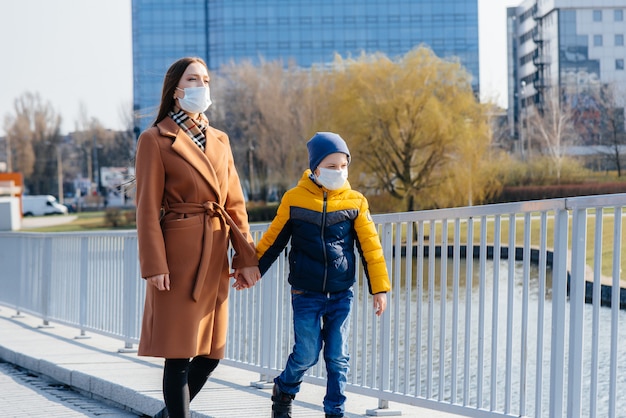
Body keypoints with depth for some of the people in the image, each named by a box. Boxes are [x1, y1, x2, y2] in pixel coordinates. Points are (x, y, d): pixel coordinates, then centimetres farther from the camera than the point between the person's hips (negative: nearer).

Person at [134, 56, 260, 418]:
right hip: (179, 254, -6)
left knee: (211, 352, 10)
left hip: (215, 260, 6)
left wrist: (247, 257, 7)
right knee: (180, 353, -5)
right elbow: (148, 208, -8)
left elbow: (235, 203, 14)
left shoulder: (220, 140, 14)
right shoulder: (155, 140, -4)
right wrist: (155, 266, -14)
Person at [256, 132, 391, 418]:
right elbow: (273, 240, 6)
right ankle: (283, 391, 25)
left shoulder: (354, 202, -1)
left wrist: (379, 287, 0)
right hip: (306, 294, -1)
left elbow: (370, 247, 2)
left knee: (338, 357, 2)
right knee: (306, 354, -3)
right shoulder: (294, 199, -3)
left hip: (341, 294, 2)